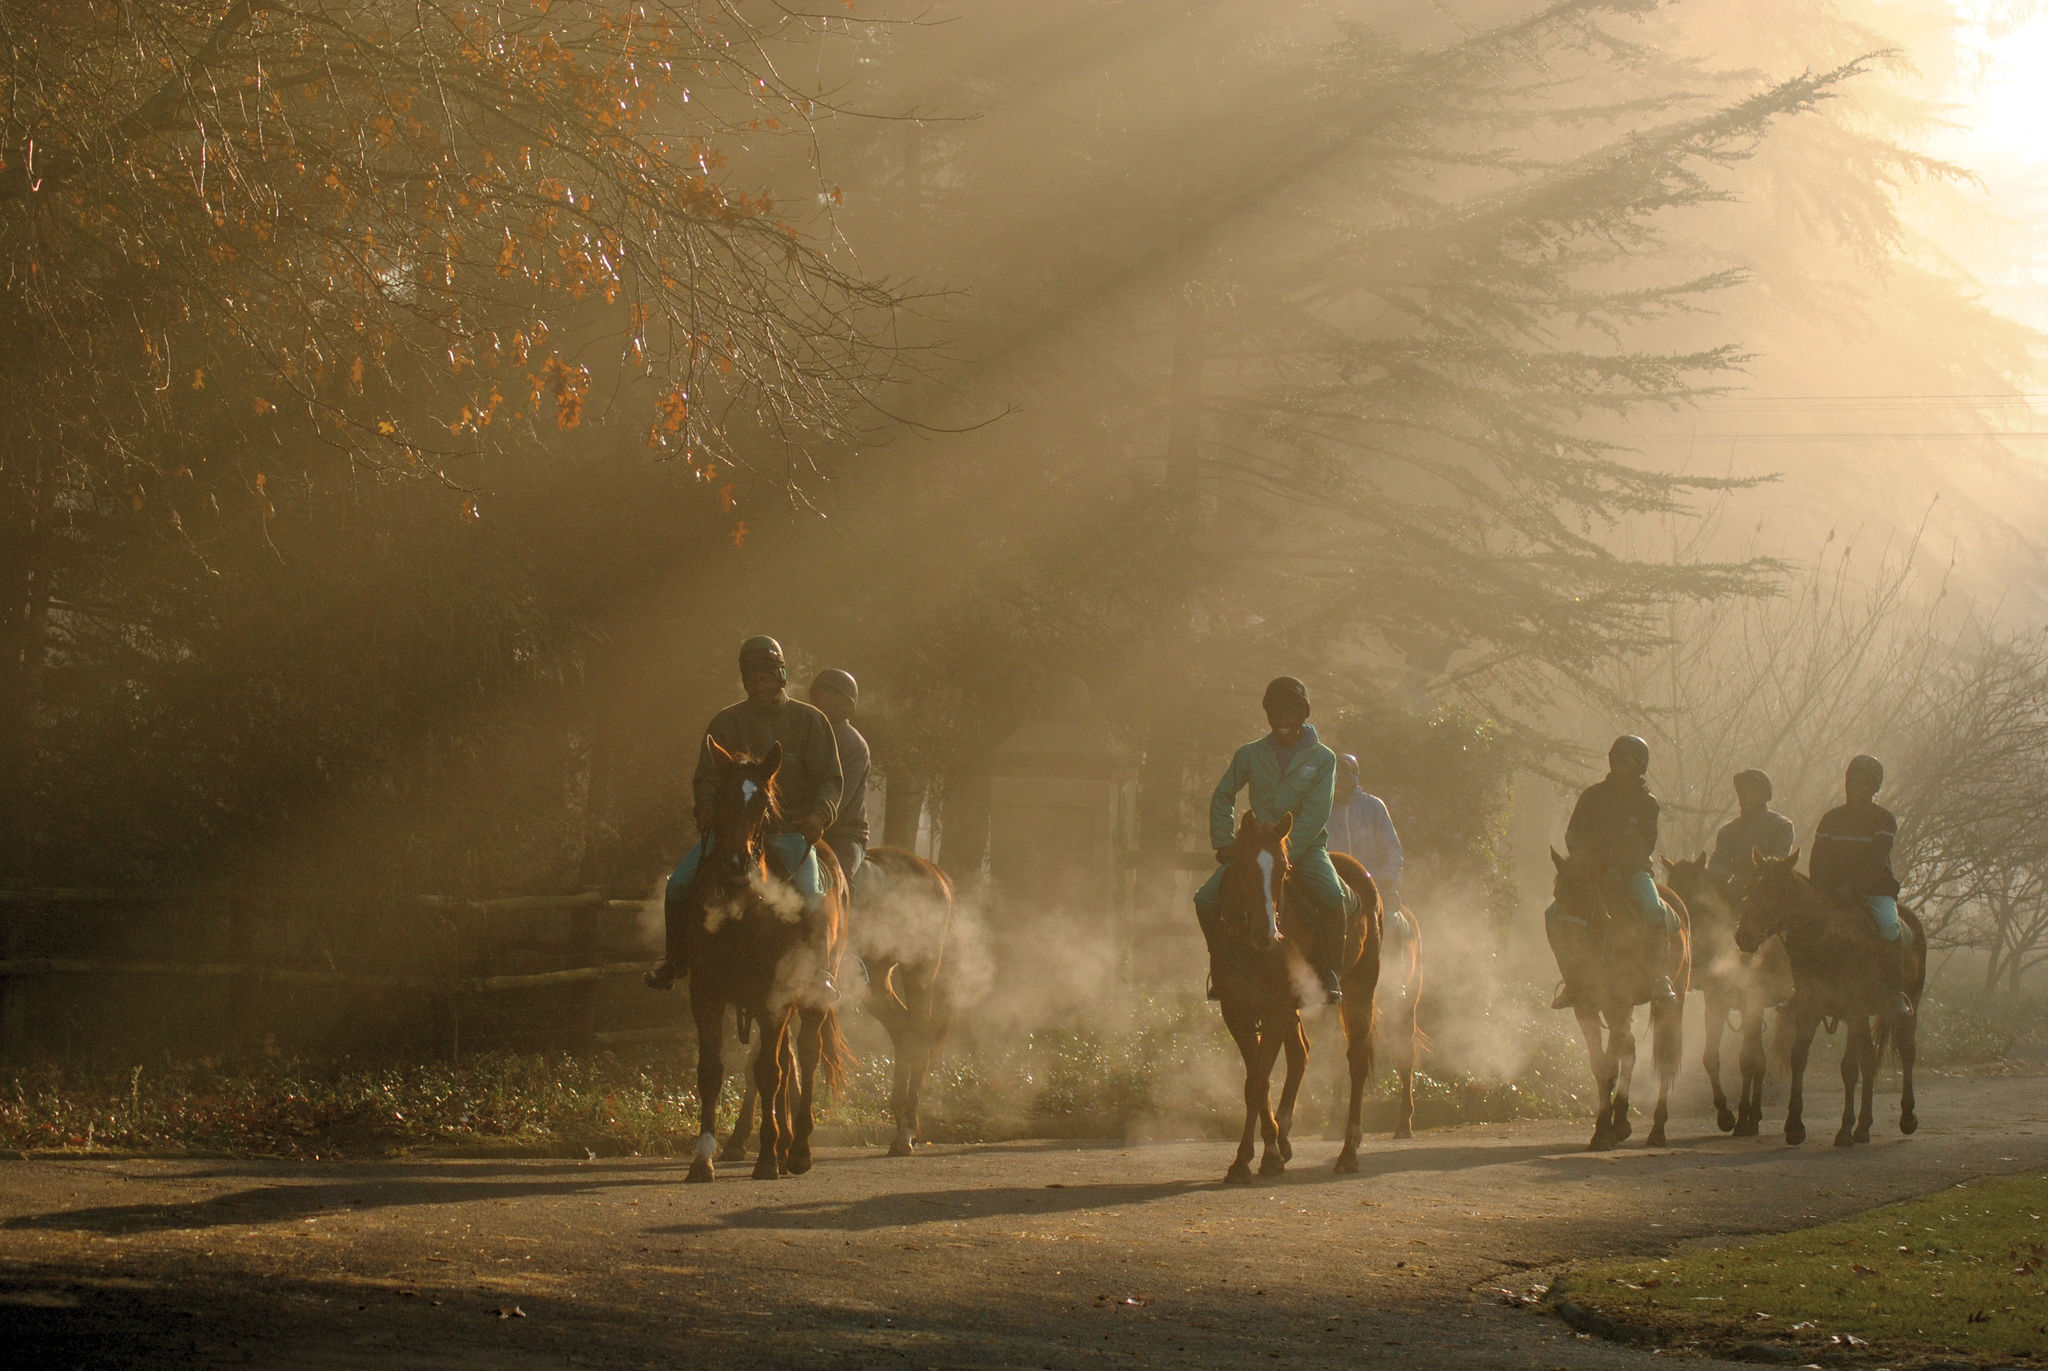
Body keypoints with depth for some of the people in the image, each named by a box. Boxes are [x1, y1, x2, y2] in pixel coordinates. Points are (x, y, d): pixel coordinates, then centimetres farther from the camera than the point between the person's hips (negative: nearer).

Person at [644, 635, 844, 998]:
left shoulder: (810, 721, 6)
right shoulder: (725, 723, 11)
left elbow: (830, 779, 2)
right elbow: (706, 778, 13)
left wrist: (820, 813, -19)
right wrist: (706, 808, -10)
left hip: (791, 829, -2)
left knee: (810, 889, -30)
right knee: (679, 886, -15)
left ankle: (821, 970, -17)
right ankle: (675, 960, 5)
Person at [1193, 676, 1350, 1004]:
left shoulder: (1323, 759, -2)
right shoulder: (1250, 755, 5)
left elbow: (1315, 814, -11)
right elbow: (1222, 797, 15)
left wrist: (1285, 851, -22)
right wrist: (1224, 843, 2)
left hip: (1305, 847, -2)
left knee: (1333, 898, -31)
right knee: (1206, 899, -16)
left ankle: (1328, 976, -19)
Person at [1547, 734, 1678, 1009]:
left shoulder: (1647, 803, 3)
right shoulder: (1593, 796, 8)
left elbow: (1647, 846, -1)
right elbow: (1572, 836, 7)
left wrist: (1618, 869, -16)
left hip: (1633, 872, -2)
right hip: (1593, 871, 2)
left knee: (1653, 911, -33)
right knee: (1556, 916, -20)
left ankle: (1659, 978, -23)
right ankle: (1573, 979, -9)